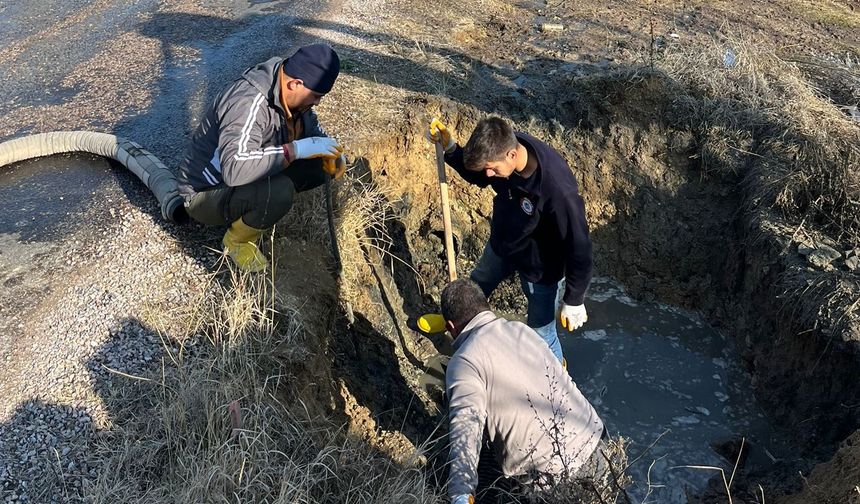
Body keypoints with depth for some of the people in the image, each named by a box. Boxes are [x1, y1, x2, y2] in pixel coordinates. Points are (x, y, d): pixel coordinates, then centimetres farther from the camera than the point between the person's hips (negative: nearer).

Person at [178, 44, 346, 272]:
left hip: (250, 177, 8)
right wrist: (296, 149, -40)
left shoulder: (289, 92, -7)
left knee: (316, 166, -8)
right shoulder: (248, 102, -32)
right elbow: (234, 168, -45)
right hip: (205, 194, -8)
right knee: (279, 191, -35)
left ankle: (249, 210, 7)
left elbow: (311, 128, 12)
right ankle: (237, 241, -6)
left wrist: (330, 151, -9)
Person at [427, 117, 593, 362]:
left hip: (540, 268, -6)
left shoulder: (558, 190, -43)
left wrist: (574, 301, -19)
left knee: (540, 334, 12)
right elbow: (478, 177, 0)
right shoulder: (505, 145, -23)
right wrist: (450, 148, -17)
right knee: (476, 286, 32)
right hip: (501, 244, 7)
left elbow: (579, 246, -30)